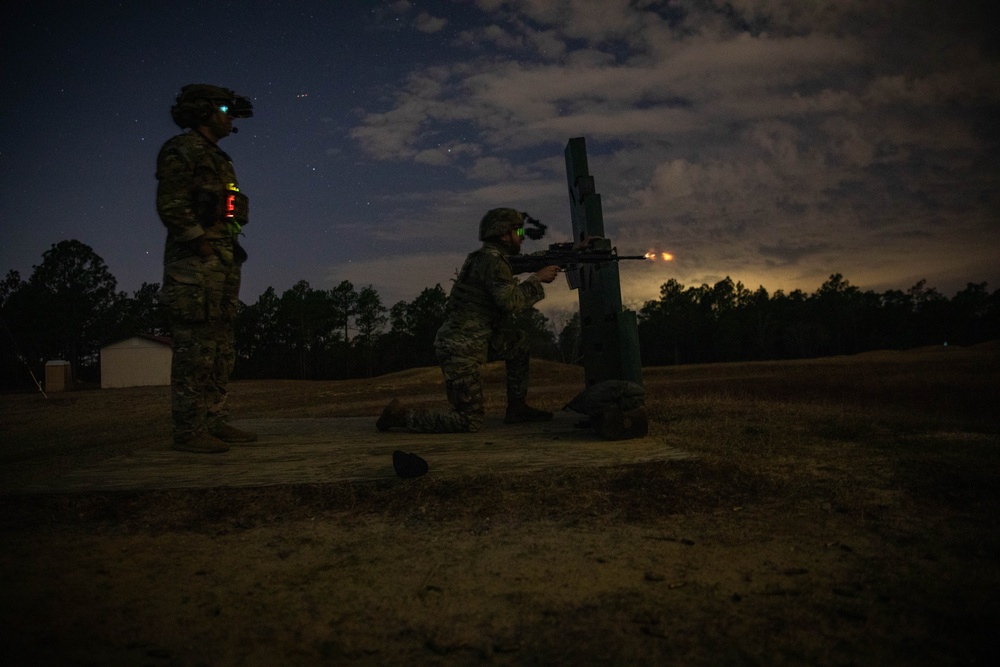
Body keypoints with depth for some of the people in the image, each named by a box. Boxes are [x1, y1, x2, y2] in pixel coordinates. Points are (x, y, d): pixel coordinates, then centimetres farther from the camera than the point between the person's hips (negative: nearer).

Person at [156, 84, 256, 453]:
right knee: (195, 349, -10)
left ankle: (214, 423, 15)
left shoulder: (216, 158, 24)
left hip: (222, 263, 10)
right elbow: (171, 206, -15)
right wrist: (205, 247, -16)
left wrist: (229, 253, 14)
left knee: (221, 350, 9)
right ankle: (189, 431, -5)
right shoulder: (181, 151, -4)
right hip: (194, 263, -9)